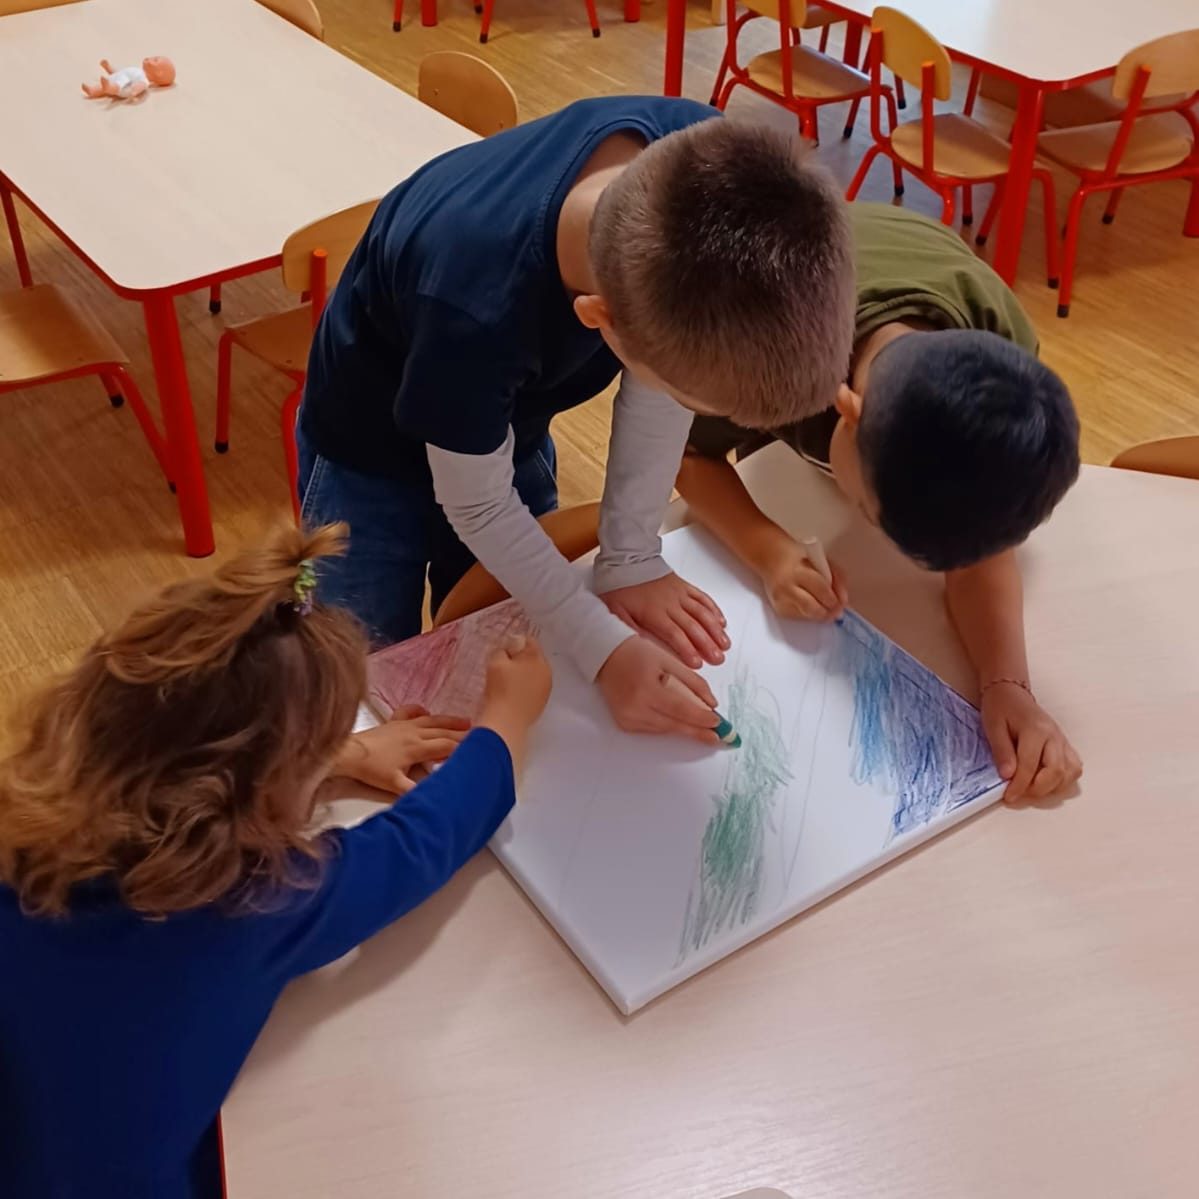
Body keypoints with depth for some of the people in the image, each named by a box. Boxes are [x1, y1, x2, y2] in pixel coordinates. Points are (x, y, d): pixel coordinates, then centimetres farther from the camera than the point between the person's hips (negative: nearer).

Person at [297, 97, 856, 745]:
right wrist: (606, 648, -23)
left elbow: (660, 381, -15)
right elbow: (477, 507, -25)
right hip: (369, 455, -4)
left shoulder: (704, 167, -31)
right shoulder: (473, 308, -44)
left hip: (511, 426, 4)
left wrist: (631, 559, -13)